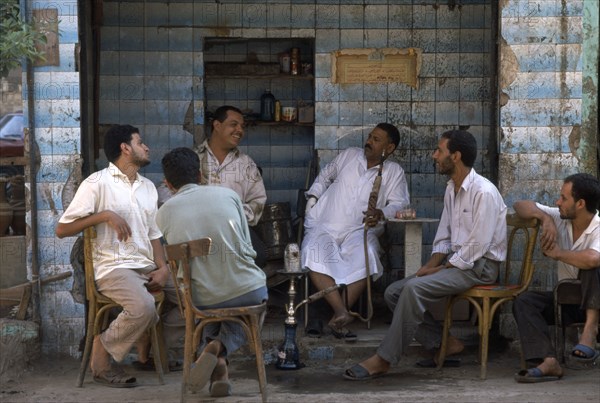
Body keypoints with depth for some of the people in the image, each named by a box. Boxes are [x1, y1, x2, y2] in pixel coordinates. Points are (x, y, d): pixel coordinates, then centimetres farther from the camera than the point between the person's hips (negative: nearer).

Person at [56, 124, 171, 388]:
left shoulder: (148, 187, 17)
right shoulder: (97, 183, -4)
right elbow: (62, 230, -6)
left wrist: (163, 268, -1)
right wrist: (105, 215, -16)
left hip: (146, 267, 7)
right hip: (113, 267, -7)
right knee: (144, 307, -33)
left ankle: (147, 349, 10)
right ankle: (102, 356, -9)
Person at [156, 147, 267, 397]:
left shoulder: (164, 214, 2)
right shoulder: (228, 195, 3)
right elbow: (248, 249, 7)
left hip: (202, 299, 1)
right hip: (250, 292, -1)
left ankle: (219, 368, 14)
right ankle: (220, 347, 2)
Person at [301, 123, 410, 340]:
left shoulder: (394, 172, 10)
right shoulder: (349, 155, 16)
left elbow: (399, 203, 0)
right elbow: (325, 176, 28)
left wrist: (381, 213, -21)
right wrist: (312, 199, 15)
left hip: (358, 231, -1)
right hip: (324, 226, 1)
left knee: (365, 257, -37)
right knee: (313, 256, -33)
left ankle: (337, 318, -33)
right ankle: (342, 312, -41)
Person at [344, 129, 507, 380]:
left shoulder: (483, 192, -19)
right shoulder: (452, 189, 11)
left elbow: (477, 248, -22)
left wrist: (439, 270, -15)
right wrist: (429, 266, -1)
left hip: (479, 266, -9)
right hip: (456, 261, 9)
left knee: (414, 289, -28)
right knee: (393, 292, -2)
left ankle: (384, 360, -20)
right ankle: (445, 343, 1)